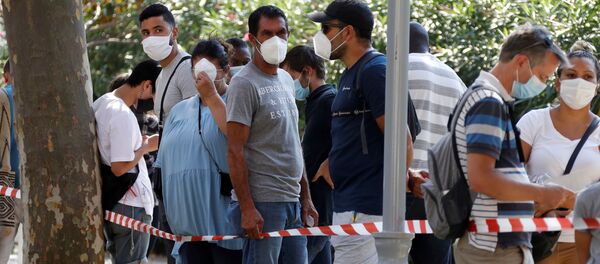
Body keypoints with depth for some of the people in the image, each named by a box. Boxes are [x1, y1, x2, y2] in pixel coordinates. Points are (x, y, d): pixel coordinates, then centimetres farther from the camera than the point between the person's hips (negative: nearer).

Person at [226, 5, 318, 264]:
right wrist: (247, 208, -18)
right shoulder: (245, 84, -8)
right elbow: (235, 152, -13)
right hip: (262, 203, -8)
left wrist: (306, 197, 17)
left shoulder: (286, 80, 16)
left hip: (292, 202, 8)